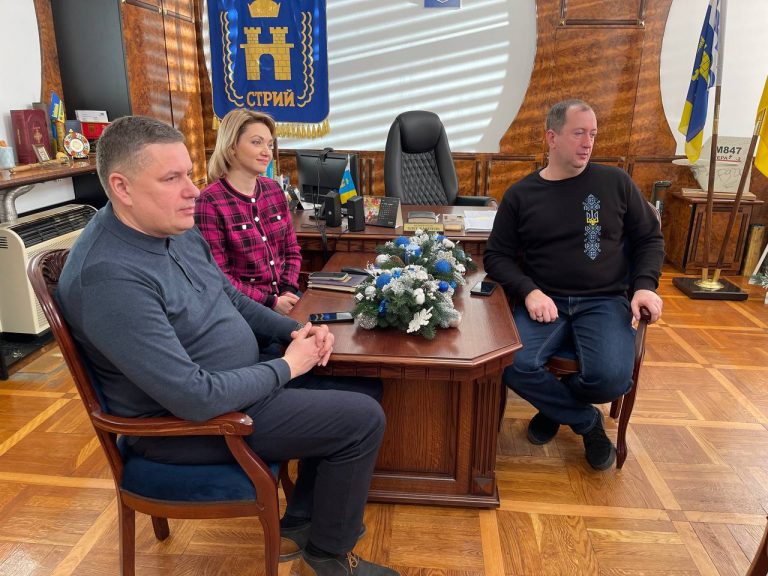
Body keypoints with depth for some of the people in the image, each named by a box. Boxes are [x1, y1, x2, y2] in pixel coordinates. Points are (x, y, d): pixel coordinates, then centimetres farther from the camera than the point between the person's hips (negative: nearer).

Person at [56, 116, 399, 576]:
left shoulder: (177, 228, 0)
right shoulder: (110, 276, -30)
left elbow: (234, 301, 13)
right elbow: (195, 399, -32)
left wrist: (295, 331, -4)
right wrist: (287, 366, -18)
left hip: (238, 380, 9)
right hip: (181, 421, -9)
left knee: (363, 391, 9)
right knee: (363, 420, -11)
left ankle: (300, 525, 22)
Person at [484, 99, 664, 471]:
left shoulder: (615, 182, 7)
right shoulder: (520, 195, 6)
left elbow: (649, 238, 14)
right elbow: (497, 255, 5)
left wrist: (645, 284, -4)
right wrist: (529, 291, -13)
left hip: (604, 301, 0)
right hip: (544, 301, 0)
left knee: (613, 377, -27)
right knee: (515, 366, -27)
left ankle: (555, 405, 10)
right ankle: (586, 421, 3)